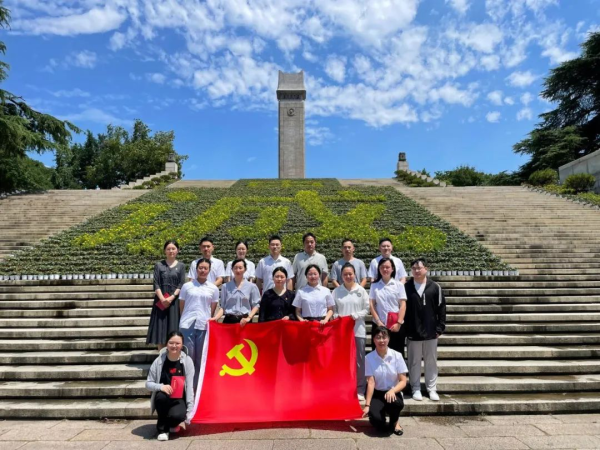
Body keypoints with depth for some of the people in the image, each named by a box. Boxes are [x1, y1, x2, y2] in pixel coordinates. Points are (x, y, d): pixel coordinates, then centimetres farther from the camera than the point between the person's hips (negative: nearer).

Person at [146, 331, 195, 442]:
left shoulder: (187, 361, -9)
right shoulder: (159, 361, -8)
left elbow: (189, 386, -9)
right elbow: (148, 384, -3)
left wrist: (189, 410, -13)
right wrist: (161, 387, -25)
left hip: (179, 399, -1)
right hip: (163, 398, 2)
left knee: (177, 415, -33)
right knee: (161, 396, -34)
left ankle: (173, 423, 8)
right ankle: (162, 428, -6)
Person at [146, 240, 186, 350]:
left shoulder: (181, 266, 6)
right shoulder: (159, 265, 7)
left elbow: (181, 285, -1)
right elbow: (156, 284, 0)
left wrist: (171, 297, -14)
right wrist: (162, 298, -14)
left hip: (175, 300, 0)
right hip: (161, 300, 1)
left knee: (173, 327, -2)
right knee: (160, 328, 1)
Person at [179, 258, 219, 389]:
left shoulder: (213, 288, 7)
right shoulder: (187, 286, 5)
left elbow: (213, 309, 11)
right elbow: (181, 306, 9)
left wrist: (210, 320, 5)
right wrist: (185, 319, 6)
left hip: (204, 326, 1)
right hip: (187, 325, -1)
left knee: (201, 358, 7)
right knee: (188, 356, 2)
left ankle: (199, 386, 18)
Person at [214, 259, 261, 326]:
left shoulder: (252, 286, 3)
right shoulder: (225, 286, 6)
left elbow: (256, 305, 3)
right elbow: (222, 306, 5)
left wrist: (249, 318, -10)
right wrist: (215, 317, -11)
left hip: (244, 321, 0)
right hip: (229, 320, 1)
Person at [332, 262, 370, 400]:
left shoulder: (361, 290, 0)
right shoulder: (336, 291, 2)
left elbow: (366, 309, -1)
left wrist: (355, 316, -14)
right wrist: (338, 317, -15)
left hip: (358, 330, -1)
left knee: (359, 360, 6)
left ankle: (360, 390, 17)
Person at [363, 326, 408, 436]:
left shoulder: (397, 356, -8)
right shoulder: (369, 358, -10)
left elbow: (403, 381, -9)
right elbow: (370, 382, -13)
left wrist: (392, 390, -29)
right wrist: (367, 405, -20)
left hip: (393, 393, 1)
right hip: (377, 394, 0)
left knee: (394, 402, -36)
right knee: (375, 419, -28)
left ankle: (395, 421, 1)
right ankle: (382, 414, 12)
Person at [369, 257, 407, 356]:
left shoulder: (399, 285, 2)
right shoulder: (374, 285, 6)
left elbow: (403, 305, -2)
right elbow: (371, 305, 3)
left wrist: (399, 323, -11)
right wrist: (378, 322, -6)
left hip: (396, 326, -1)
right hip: (379, 325, 1)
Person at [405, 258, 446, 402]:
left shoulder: (435, 287, 0)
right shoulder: (406, 287, -1)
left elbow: (441, 308, 2)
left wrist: (440, 328, -2)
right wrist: (403, 329, -3)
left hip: (431, 332, 1)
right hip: (412, 332, 0)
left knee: (431, 362, 11)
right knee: (414, 362, 8)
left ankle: (432, 389, 23)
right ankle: (416, 389, 20)